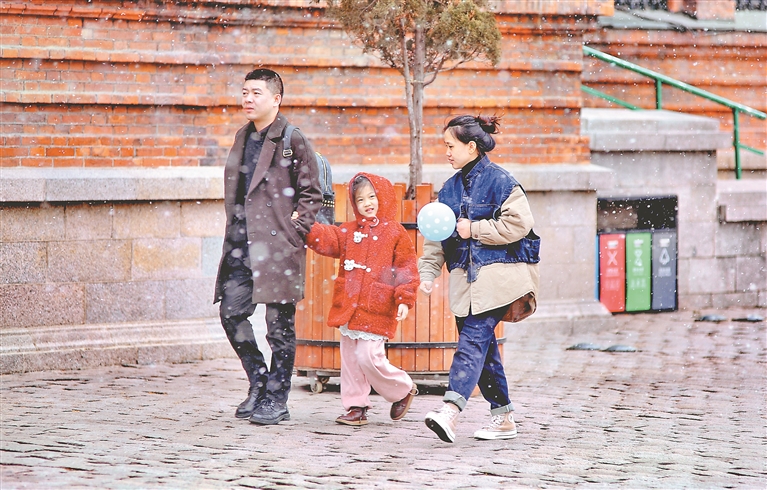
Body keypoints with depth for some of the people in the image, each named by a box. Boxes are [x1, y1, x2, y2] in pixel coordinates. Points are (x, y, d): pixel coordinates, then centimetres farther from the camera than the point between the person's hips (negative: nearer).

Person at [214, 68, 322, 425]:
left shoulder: (293, 142, -6)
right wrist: (235, 227, 14)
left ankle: (276, 400, 7)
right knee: (231, 312, 2)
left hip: (278, 246, -7)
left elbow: (311, 193, -4)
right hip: (243, 245, 7)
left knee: (279, 324, -1)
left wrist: (296, 230, -11)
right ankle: (260, 384, 19)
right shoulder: (242, 138, 15)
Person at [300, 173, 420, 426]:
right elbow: (326, 238, 2)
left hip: (376, 310, -5)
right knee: (350, 359, 6)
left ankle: (404, 390, 11)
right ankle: (356, 407, 14)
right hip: (348, 307, 6)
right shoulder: (350, 232, 13)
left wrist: (404, 300, -9)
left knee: (369, 357, -11)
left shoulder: (395, 232, -1)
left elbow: (407, 269, -2)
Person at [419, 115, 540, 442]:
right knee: (483, 345, 8)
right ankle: (502, 416, 15)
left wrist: (474, 230, -12)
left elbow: (518, 224, -14)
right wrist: (427, 272, 4)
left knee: (474, 338, -17)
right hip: (465, 277, 7)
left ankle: (451, 409, -29)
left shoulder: (500, 181, -6)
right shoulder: (450, 188, 15)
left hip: (496, 276, -7)